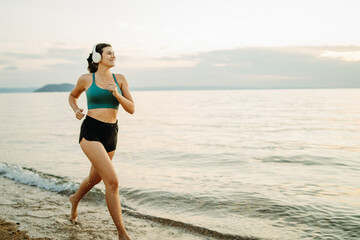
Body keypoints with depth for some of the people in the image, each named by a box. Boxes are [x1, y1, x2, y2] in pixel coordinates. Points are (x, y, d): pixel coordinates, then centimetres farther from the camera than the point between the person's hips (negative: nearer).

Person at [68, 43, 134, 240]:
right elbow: (72, 96, 20)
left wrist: (117, 95, -17)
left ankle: (75, 198, 59)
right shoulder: (86, 79, 0)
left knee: (95, 178, 25)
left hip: (111, 134, 5)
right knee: (112, 181, -17)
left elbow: (131, 109, 1)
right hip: (91, 132, -5)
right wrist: (76, 110, 0)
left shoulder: (120, 79, 6)